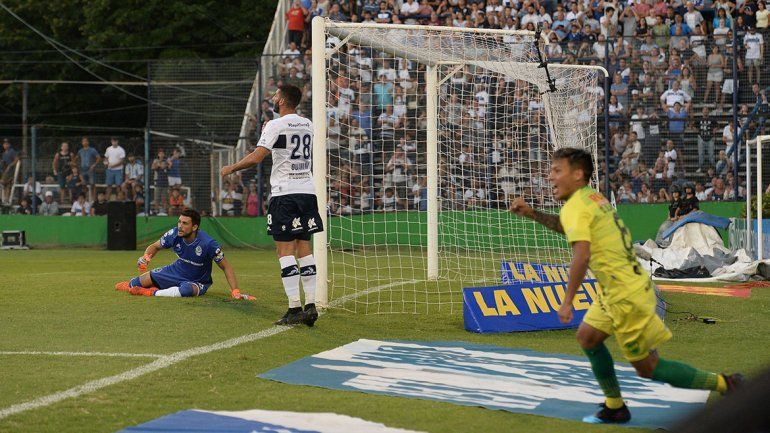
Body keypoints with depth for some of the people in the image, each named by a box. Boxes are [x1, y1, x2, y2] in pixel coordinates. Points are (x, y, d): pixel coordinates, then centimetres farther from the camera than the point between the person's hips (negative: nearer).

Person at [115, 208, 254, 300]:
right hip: (177, 271, 4)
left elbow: (226, 267, -21)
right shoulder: (174, 234, -18)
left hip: (198, 282, -4)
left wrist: (235, 291, -29)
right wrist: (146, 257, -23)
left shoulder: (208, 244, -30)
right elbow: (155, 246, 0)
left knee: (186, 290, -40)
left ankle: (152, 293, -20)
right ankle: (129, 285, 33)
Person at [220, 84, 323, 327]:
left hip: (284, 193, -6)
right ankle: (311, 304, 3)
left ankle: (294, 308, -11)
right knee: (304, 248, 9)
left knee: (285, 250, -5)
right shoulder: (307, 125, 12)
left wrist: (231, 169, -1)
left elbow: (256, 157, -16)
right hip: (307, 191, 6)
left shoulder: (276, 126, -9)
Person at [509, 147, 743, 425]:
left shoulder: (575, 207, -17)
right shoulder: (592, 197, 11)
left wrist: (567, 302, -23)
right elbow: (566, 226, 32)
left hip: (626, 295, -10)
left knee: (646, 368, 0)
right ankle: (615, 408, 26)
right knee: (588, 337, 20)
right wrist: (531, 213, 24)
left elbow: (581, 256, -29)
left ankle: (724, 384, 4)